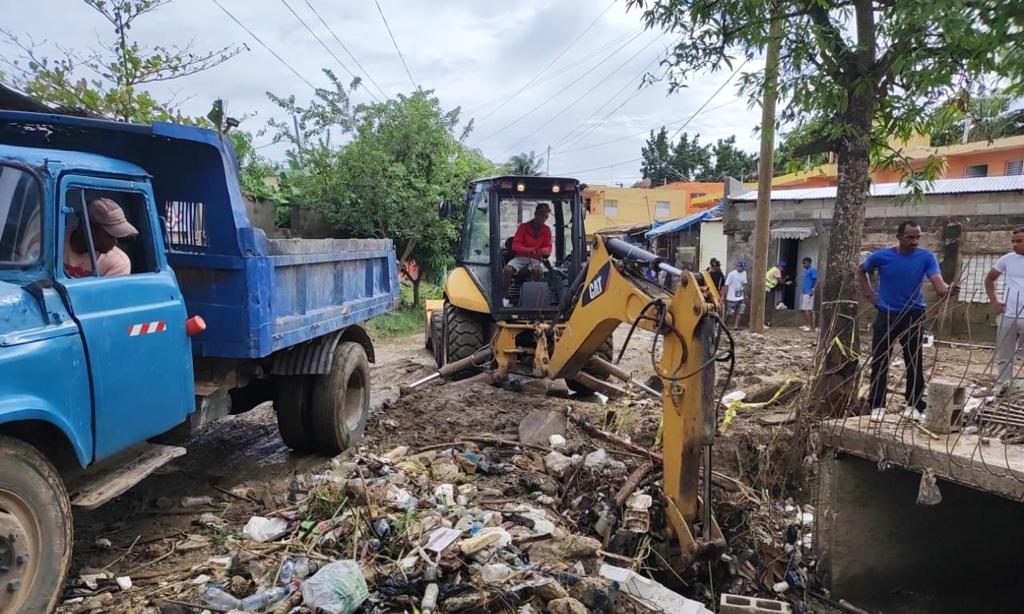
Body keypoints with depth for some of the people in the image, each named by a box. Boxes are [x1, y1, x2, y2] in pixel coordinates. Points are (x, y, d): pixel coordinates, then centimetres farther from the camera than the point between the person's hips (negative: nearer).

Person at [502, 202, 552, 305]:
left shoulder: (546, 230, 7)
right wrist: (527, 250, -26)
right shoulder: (523, 227, 2)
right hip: (521, 257, 0)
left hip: (536, 259, 0)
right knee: (507, 269, -31)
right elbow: (515, 245, -4)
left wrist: (545, 250, -21)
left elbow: (548, 247, 6)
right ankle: (504, 297, -18)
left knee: (538, 270, -37)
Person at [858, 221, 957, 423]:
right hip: (886, 314, 0)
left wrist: (949, 290, -41)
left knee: (914, 362, 2)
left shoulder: (926, 257, -8)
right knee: (879, 361, 2)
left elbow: (938, 285, -19)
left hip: (913, 315, 0)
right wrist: (869, 294, 2)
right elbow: (861, 271, 12)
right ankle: (877, 405, 11)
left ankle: (915, 405, 14)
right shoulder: (882, 256, -7)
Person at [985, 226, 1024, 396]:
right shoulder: (1007, 259, 3)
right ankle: (1001, 386, 23)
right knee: (1003, 356, 12)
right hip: (1007, 315, 2)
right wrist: (994, 301, 6)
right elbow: (989, 278, 17)